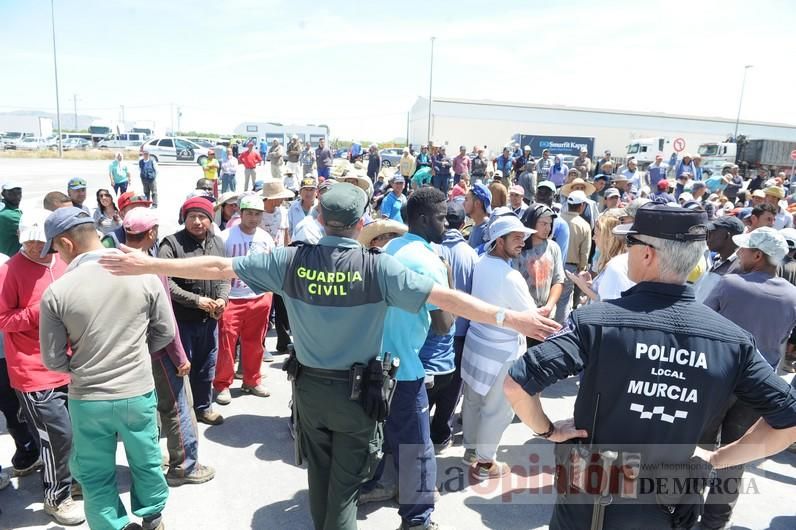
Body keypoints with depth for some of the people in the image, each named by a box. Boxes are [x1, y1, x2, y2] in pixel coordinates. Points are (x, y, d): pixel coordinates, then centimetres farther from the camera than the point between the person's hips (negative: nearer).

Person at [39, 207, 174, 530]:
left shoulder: (56, 292, -15)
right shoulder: (144, 276, -12)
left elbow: (53, 360, -6)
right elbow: (165, 333, -1)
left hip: (87, 400, -1)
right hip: (138, 393, 2)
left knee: (95, 474, 19)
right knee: (146, 461, 23)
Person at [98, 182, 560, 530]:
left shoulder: (292, 261, -11)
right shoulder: (379, 268, -19)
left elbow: (218, 267, -7)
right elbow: (445, 297, -24)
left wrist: (149, 265, 4)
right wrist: (511, 318, -21)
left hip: (310, 388, 3)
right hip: (358, 392, -3)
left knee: (319, 476, 25)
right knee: (345, 487, 13)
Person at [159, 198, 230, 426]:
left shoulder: (217, 243, 6)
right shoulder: (172, 243, -12)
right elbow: (165, 281, -19)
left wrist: (223, 298, -6)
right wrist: (197, 300, -20)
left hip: (210, 319, 6)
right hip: (181, 319, -5)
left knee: (206, 365, 18)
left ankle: (203, 407, 37)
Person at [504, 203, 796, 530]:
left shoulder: (595, 321, -23)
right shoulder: (733, 339, -11)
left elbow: (516, 384, -27)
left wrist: (548, 430, -9)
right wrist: (716, 460, 2)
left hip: (589, 503, -2)